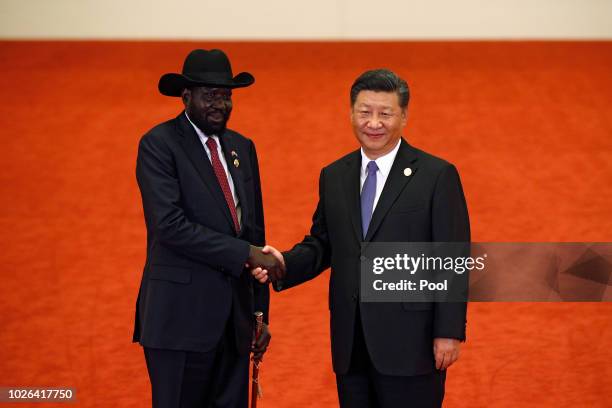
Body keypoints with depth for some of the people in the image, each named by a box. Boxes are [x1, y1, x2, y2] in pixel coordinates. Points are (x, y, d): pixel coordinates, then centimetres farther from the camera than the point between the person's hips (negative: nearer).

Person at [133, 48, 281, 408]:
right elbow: (170, 225, -18)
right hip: (181, 315, -6)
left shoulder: (242, 147, 14)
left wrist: (260, 314, 14)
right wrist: (246, 254, -18)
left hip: (235, 317, 6)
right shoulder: (159, 145, -7)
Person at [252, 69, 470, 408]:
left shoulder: (437, 175, -4)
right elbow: (322, 243, 15)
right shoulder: (333, 176, 11)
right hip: (350, 343, 5)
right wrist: (285, 264, -6)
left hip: (409, 341, -5)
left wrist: (449, 332, -11)